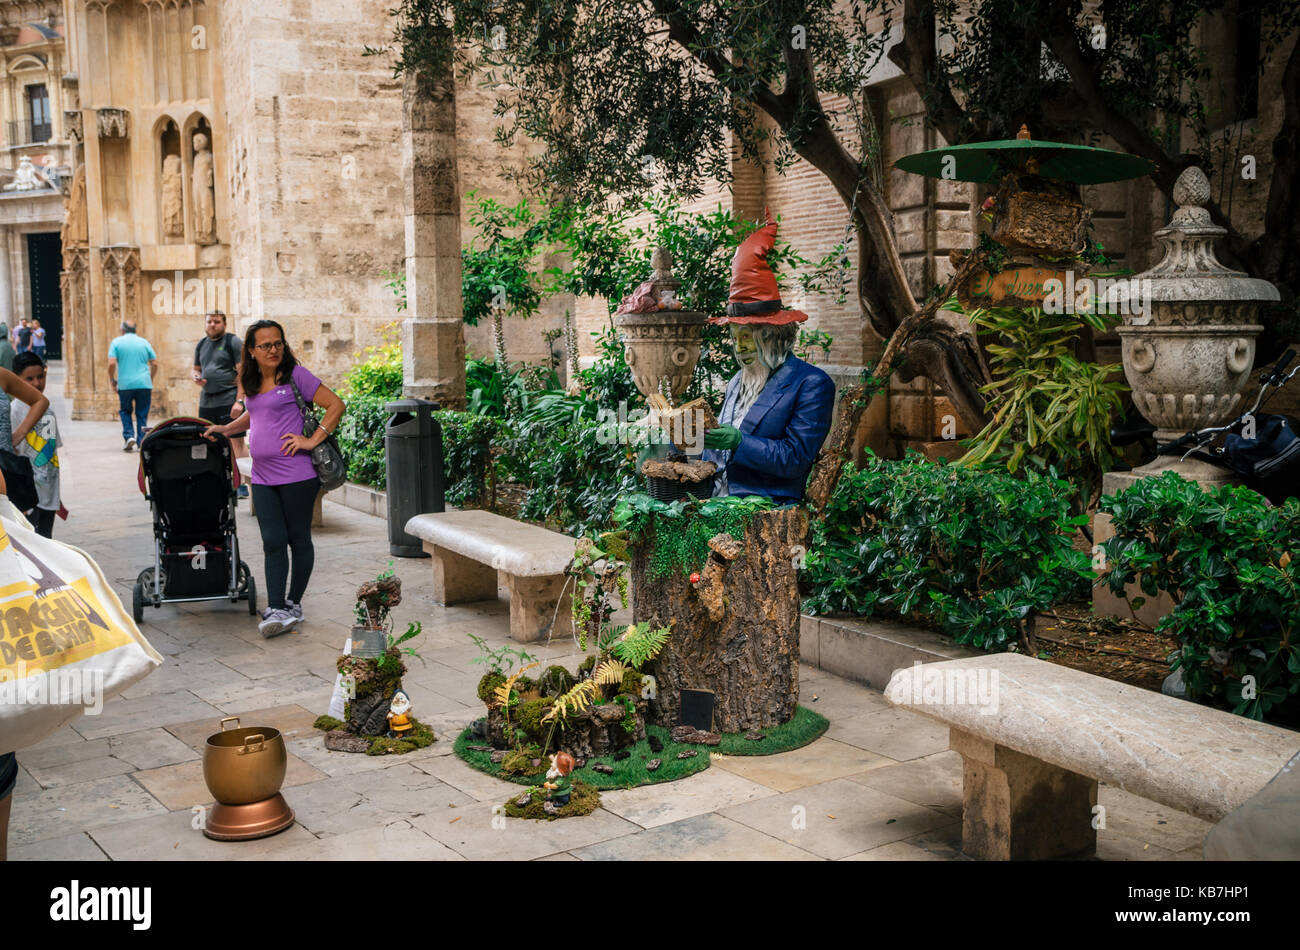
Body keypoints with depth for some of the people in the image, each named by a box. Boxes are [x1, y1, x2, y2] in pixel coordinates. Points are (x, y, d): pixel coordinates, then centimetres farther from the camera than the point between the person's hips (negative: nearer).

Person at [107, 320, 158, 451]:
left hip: (125, 384, -1)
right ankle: (142, 442, 4)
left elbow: (111, 363, -7)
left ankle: (128, 436, -1)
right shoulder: (144, 342, 9)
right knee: (142, 414, 8)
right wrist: (150, 380, 21)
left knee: (125, 411, 15)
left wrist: (113, 380, 6)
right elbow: (154, 364, 7)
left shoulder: (116, 342, 3)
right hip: (144, 384, 1)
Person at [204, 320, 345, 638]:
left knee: (298, 540, 6)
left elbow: (335, 405, -7)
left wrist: (312, 440, -12)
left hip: (296, 475, -6)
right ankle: (276, 610, -2)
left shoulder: (295, 375, -6)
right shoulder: (251, 382, 14)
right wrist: (225, 429, 20)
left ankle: (293, 604, 18)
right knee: (273, 542, 0)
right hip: (263, 477, 6)